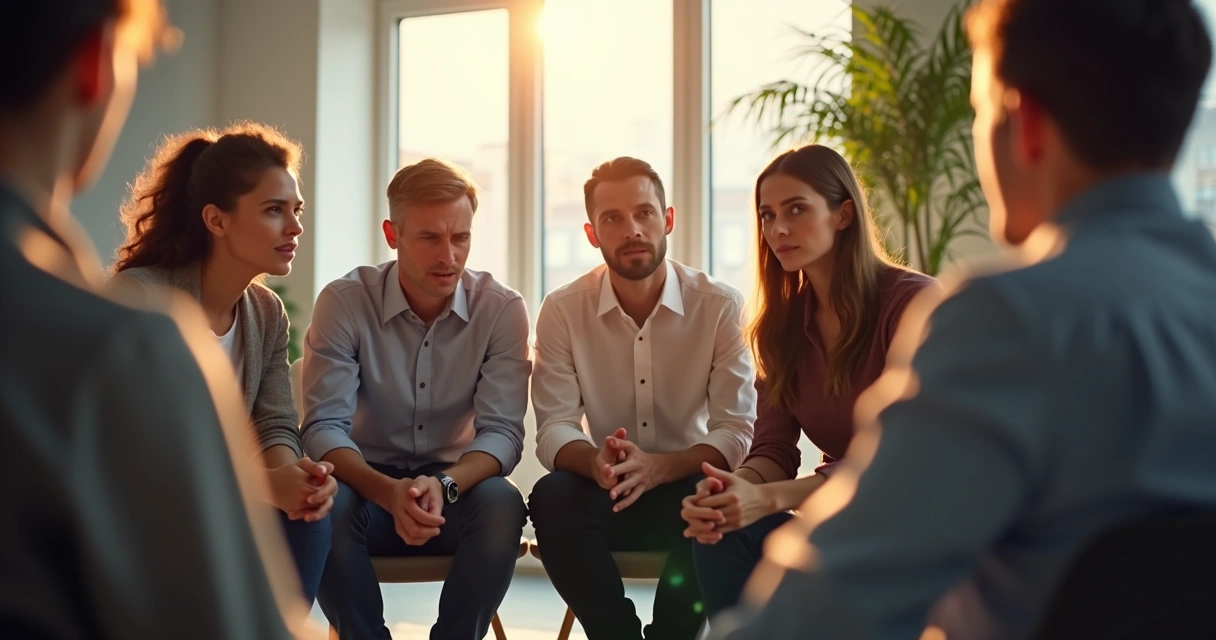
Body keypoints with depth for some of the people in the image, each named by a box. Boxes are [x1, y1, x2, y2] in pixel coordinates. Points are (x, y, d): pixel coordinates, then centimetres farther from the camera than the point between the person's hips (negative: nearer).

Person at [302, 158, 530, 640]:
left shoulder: (502, 310, -7)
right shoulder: (343, 302, -10)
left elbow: (503, 432, -12)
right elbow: (324, 428, -15)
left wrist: (444, 485, -34)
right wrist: (389, 491, -35)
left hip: (456, 488, 1)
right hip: (369, 483, 0)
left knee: (501, 502, -32)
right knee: (325, 504, -33)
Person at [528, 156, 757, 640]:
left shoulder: (720, 306, -8)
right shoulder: (563, 310, -4)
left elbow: (737, 430, -12)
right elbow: (554, 428, -8)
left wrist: (660, 467, -32)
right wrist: (594, 462, -32)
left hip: (688, 490, -1)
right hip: (608, 494, 1)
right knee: (552, 497, -31)